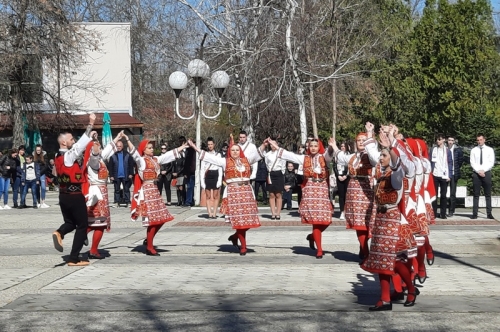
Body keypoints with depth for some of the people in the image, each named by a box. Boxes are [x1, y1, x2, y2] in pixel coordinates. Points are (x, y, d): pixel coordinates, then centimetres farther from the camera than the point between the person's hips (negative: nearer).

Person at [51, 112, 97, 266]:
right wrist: (91, 124, -22)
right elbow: (79, 145, -22)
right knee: (82, 226, 3)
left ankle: (59, 233, -12)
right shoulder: (69, 155, -15)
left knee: (70, 222, 23)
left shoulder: (60, 156, 9)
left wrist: (89, 135, 10)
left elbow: (79, 147, 16)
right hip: (75, 196, -8)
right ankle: (74, 259, 2)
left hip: (64, 195, 8)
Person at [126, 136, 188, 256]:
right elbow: (134, 152, -24)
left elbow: (170, 155, 20)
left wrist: (182, 147, 24)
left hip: (154, 190, 8)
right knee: (152, 220, -8)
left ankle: (148, 240, 23)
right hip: (147, 191, -8)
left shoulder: (155, 159, 14)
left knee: (161, 218, 7)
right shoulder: (141, 160, -7)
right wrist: (127, 140, -37)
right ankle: (149, 247, 0)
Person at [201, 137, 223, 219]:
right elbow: (202, 169, 5)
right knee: (208, 197, 1)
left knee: (215, 196, 0)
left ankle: (214, 214, 3)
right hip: (208, 176, 1)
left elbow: (220, 168, 1)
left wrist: (219, 180, -7)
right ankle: (210, 214, 1)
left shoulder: (218, 155, 5)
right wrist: (202, 181, -3)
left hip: (215, 176, -1)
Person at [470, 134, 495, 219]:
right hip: (476, 173, 0)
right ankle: (475, 214, 0)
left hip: (486, 173, 0)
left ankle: (489, 214, 2)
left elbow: (491, 162, -1)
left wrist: (483, 170, -12)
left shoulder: (490, 150, 6)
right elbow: (472, 163, 1)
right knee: (476, 195, 0)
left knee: (488, 194, 1)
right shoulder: (473, 150, 7)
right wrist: (479, 171, -12)